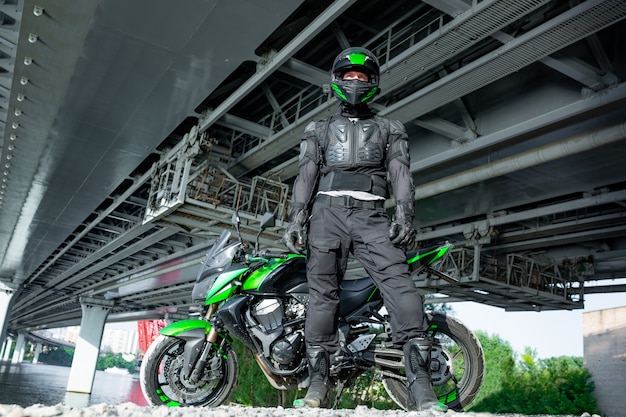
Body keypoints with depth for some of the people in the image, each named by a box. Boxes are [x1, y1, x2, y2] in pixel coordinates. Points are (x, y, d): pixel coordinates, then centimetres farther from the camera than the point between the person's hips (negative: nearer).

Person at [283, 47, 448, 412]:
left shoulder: (389, 129, 24)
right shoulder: (319, 129, 25)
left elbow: (400, 172, 9)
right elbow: (306, 175, 13)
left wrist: (405, 215, -8)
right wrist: (297, 218, -2)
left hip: (371, 215, -1)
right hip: (327, 210, 1)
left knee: (399, 282, -18)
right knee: (322, 291, -7)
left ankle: (422, 392, -21)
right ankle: (318, 388, -4)